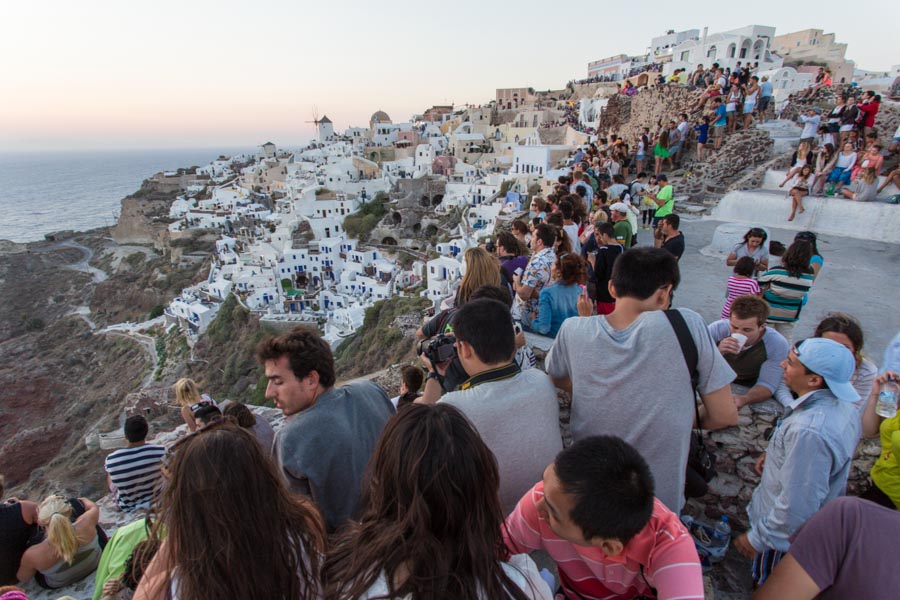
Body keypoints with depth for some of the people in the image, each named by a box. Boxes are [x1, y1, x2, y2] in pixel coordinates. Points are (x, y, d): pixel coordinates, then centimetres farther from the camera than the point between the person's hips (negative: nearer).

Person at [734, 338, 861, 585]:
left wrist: (757, 538, -22)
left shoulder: (809, 431, -41)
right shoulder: (842, 406, -9)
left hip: (787, 535, -8)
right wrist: (776, 454, 8)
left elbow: (797, 507, -35)